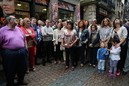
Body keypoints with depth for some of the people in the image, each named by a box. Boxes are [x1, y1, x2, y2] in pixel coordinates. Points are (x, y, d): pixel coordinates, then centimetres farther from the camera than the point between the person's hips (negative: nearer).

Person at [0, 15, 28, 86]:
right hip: (9, 54, -5)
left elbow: (24, 39, 15)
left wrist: (25, 48, 13)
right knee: (10, 70, 10)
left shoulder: (18, 29, 11)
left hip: (21, 52, 5)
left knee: (22, 68, 17)